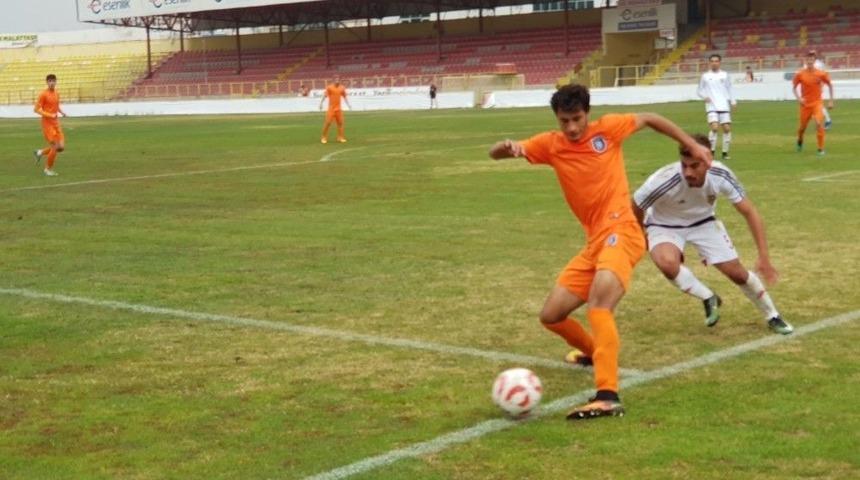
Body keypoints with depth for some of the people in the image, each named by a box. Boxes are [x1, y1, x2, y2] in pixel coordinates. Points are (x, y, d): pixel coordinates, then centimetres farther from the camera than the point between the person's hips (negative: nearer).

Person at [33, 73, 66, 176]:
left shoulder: (57, 94, 9)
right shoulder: (43, 94, -12)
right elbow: (36, 109, -13)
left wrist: (61, 112, 3)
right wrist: (50, 115, -22)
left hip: (56, 123, 7)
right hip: (47, 123, -7)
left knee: (61, 147, 1)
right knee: (55, 147, -9)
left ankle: (40, 152, 24)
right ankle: (48, 169, 11)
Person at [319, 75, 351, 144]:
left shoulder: (342, 88, 4)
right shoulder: (329, 87, -7)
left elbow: (344, 97, 16)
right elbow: (325, 96, -9)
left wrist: (348, 104, 12)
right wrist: (321, 103, -17)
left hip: (338, 109, 4)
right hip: (331, 108, -4)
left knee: (340, 123, 3)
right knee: (328, 123, -7)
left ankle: (340, 137, 11)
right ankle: (324, 138, 1)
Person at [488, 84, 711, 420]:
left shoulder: (607, 128, -1)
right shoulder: (551, 145, 6)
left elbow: (650, 119, 16)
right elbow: (494, 154, 4)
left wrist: (693, 146, 17)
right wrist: (508, 147, -19)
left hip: (620, 232, -6)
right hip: (593, 242, 6)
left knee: (598, 303, -31)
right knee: (551, 316, 11)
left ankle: (608, 397, -39)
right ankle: (594, 352, 42)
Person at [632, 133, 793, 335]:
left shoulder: (720, 175, -27)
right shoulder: (664, 181, -37)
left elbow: (749, 212, -17)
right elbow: (635, 209, -18)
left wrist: (764, 256, -22)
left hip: (703, 222, 3)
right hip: (664, 226, -3)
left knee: (737, 272, -1)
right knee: (668, 263, -35)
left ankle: (772, 316, 27)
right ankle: (709, 299, -6)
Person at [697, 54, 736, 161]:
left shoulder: (725, 75, 10)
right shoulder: (705, 76, 6)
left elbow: (729, 89, 16)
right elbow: (699, 90, 11)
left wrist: (732, 101, 4)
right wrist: (704, 97, -9)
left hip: (724, 106, 2)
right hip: (712, 106, -2)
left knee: (727, 128, -3)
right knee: (715, 128, -18)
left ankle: (725, 153, 9)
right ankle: (711, 152, -6)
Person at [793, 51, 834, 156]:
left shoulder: (821, 74, -7)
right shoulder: (800, 74, -6)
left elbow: (830, 85, 7)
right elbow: (794, 87, 7)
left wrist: (831, 101, 5)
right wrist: (798, 98, -10)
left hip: (817, 103, -1)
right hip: (805, 104, 1)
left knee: (819, 124, -21)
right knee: (803, 127, 11)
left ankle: (821, 149, -10)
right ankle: (800, 141, 46)